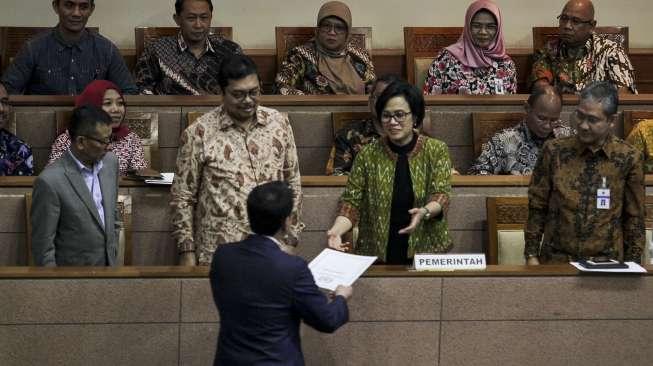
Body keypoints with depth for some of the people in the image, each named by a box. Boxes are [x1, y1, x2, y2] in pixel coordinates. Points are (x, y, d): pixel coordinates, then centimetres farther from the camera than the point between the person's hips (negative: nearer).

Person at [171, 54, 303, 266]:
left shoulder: (279, 123, 4)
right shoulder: (199, 133, -5)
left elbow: (292, 183, 10)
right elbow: (183, 197, -1)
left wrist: (290, 239, 6)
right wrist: (187, 253, -3)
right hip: (218, 255, -3)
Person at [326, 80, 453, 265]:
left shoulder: (436, 150, 4)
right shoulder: (368, 154, 5)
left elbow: (441, 195, -3)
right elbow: (352, 201, 4)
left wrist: (425, 212, -25)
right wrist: (337, 230, -15)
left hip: (425, 252, 0)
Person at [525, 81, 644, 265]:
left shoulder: (628, 158, 0)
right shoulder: (554, 151, 1)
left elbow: (634, 217, 7)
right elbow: (537, 206, 7)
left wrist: (631, 264, 5)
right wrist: (531, 255, 3)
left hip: (606, 262, 0)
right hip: (556, 259, 0)